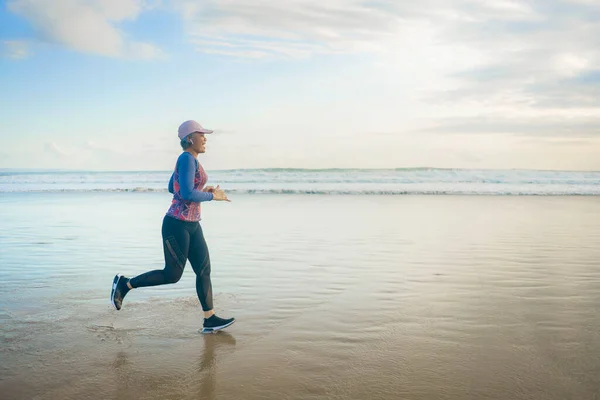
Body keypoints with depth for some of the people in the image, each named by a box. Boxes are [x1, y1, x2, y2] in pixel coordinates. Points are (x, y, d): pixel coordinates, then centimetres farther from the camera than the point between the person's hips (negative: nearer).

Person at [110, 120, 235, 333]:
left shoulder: (188, 159, 13)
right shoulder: (187, 158, -17)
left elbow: (172, 187, 23)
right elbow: (187, 194, -27)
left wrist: (202, 190, 16)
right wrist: (213, 196, -13)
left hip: (191, 225, 10)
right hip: (176, 225, -10)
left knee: (204, 270, 5)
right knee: (172, 275, 2)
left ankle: (210, 320, 9)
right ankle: (124, 284, 18)